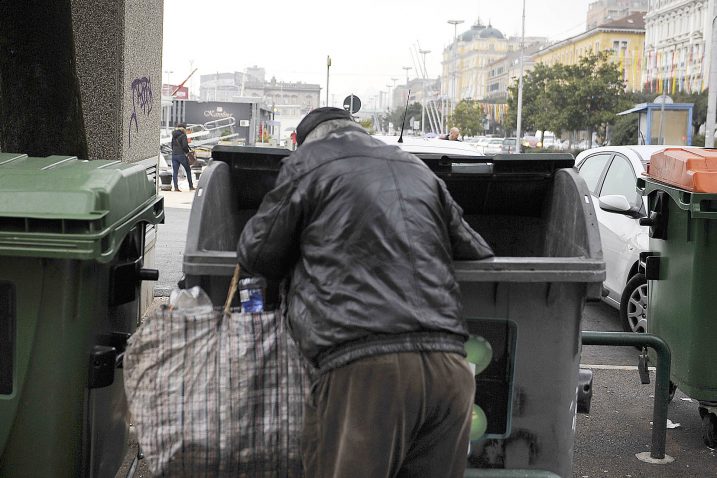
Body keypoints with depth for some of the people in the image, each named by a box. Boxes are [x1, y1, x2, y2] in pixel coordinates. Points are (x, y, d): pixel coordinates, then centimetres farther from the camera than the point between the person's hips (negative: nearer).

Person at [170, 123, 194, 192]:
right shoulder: (183, 135, -9)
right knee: (188, 170, 9)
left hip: (174, 155, 5)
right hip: (181, 155, -5)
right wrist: (188, 152, -1)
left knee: (175, 172, 2)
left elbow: (172, 145, 18)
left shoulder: (174, 136, 13)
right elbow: (185, 146, -17)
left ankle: (176, 187, -8)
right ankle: (191, 186, 13)